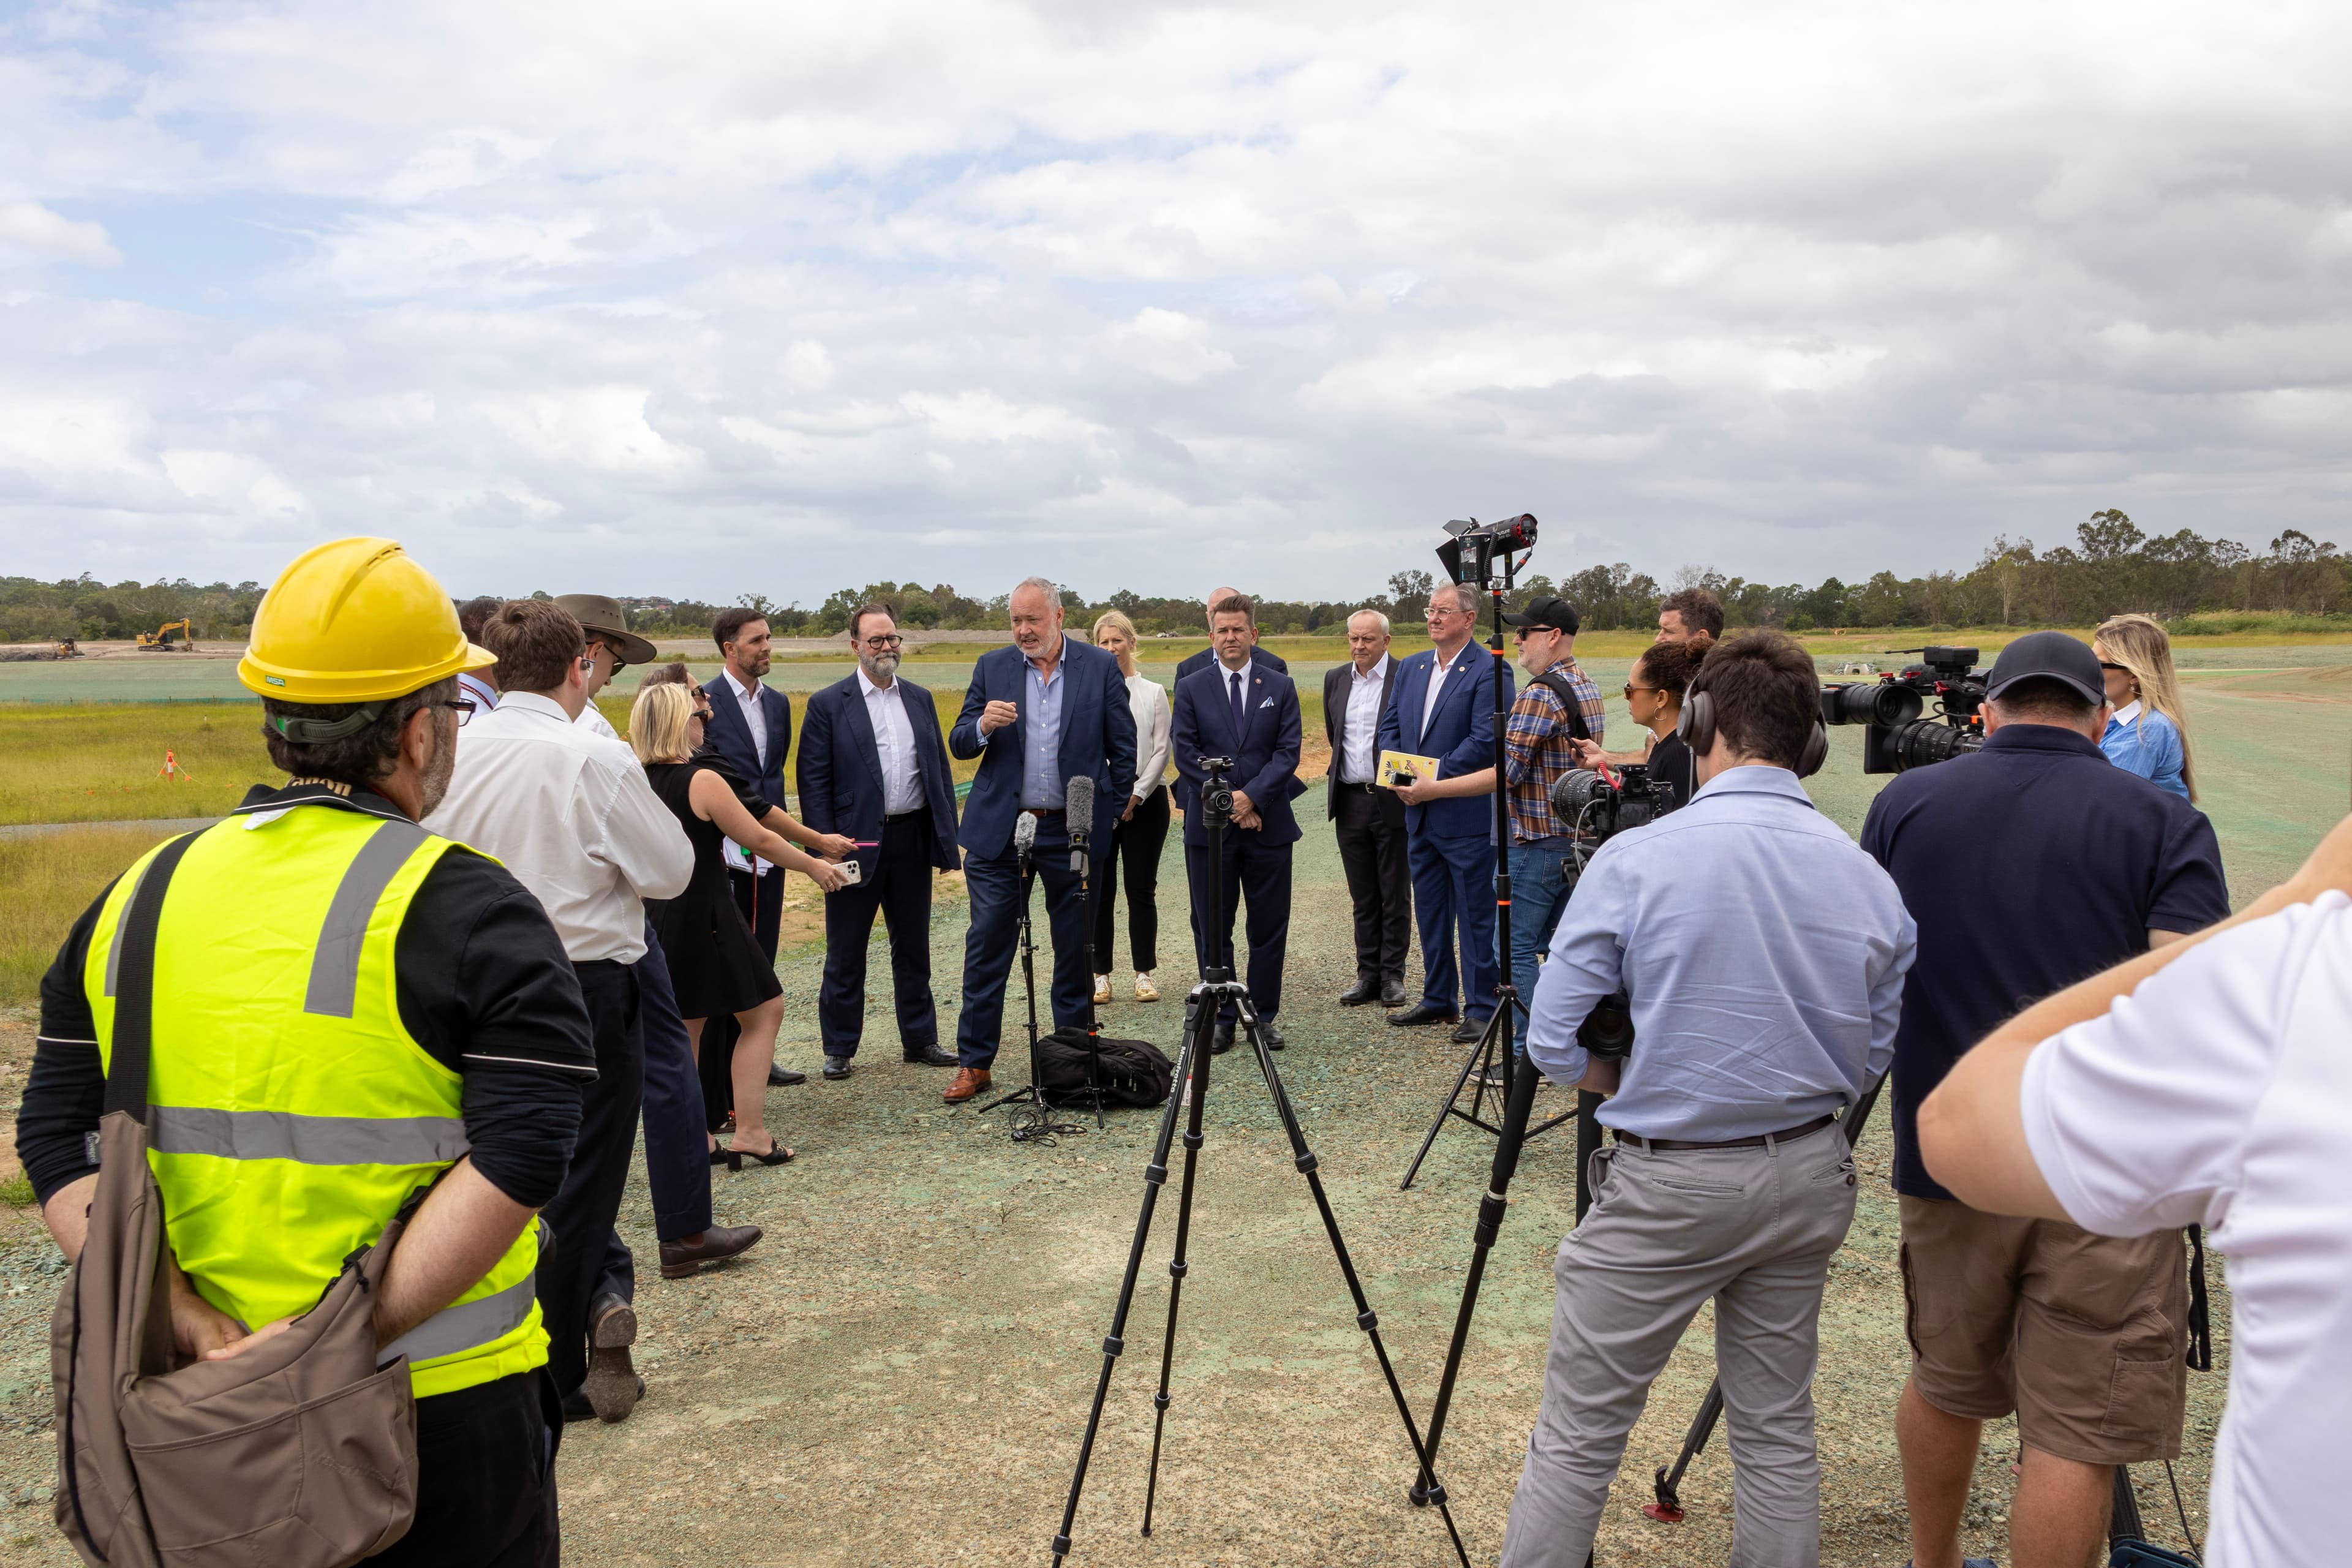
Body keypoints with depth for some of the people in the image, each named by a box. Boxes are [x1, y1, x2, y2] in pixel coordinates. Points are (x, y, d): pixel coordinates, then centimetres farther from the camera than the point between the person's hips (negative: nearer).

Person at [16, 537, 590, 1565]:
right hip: (439, 1406, -5)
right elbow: (517, 1160, -25)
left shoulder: (139, 897, 3)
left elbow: (60, 1142, 0)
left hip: (208, 1406, 5)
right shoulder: (466, 910, -15)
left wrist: (185, 1321, -9)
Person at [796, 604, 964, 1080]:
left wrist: (948, 835, 5)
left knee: (913, 947, 14)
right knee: (845, 954, 6)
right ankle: (838, 1049, 18)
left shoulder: (919, 699, 10)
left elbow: (940, 769, 11)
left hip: (913, 841, 4)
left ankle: (920, 1039, 25)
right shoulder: (828, 704, -3)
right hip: (857, 843, -4)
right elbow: (814, 782, -6)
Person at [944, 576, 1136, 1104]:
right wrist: (982, 725, -19)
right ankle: (974, 1063, 9)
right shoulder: (992, 667, 4)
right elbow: (959, 744, 3)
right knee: (986, 946, 1)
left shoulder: (1101, 667, 1)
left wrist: (1113, 812, 2)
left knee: (1076, 947, 9)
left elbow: (1123, 747, 5)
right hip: (998, 828, 1)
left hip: (1071, 829, 0)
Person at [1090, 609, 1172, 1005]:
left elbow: (1161, 752, 2)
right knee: (1099, 891, 1)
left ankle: (1145, 973, 10)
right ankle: (1100, 975, 7)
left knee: (1142, 890, 3)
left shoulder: (1154, 693, 7)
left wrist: (1136, 795, -8)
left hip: (1145, 800, 0)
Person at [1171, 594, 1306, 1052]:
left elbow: (1288, 752, -1)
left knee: (1269, 927, 6)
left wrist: (1252, 796, -15)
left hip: (1269, 824, 1)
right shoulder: (1191, 689, 4)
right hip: (1210, 826, 0)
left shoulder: (1280, 688, 6)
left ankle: (1265, 1015, 16)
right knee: (1212, 929, 4)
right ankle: (1222, 1018, 13)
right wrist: (1227, 802, -11)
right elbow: (1185, 753, -2)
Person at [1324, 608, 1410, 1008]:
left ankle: (1392, 976, 13)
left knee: (1395, 895, 4)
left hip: (1392, 800, -5)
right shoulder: (1335, 679, 10)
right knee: (1363, 896, 11)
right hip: (1350, 801, 5)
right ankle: (1368, 974, 18)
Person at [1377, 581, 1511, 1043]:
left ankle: (1481, 1008, 10)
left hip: (1468, 817, -7)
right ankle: (1438, 998, 28)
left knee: (1475, 917, 1)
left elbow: (1485, 741, -18)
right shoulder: (1411, 667, 12)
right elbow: (1389, 725, 15)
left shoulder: (1489, 671, -11)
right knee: (1429, 912, 16)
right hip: (1420, 815, 7)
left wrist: (1433, 779, -19)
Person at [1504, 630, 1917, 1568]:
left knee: (1577, 1436, 5)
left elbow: (1551, 1042, -11)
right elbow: (1873, 1059, 7)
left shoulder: (1635, 860, -15)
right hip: (1808, 1175, 5)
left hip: (1668, 1184, -5)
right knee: (1778, 1428, 18)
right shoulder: (1868, 878, -2)